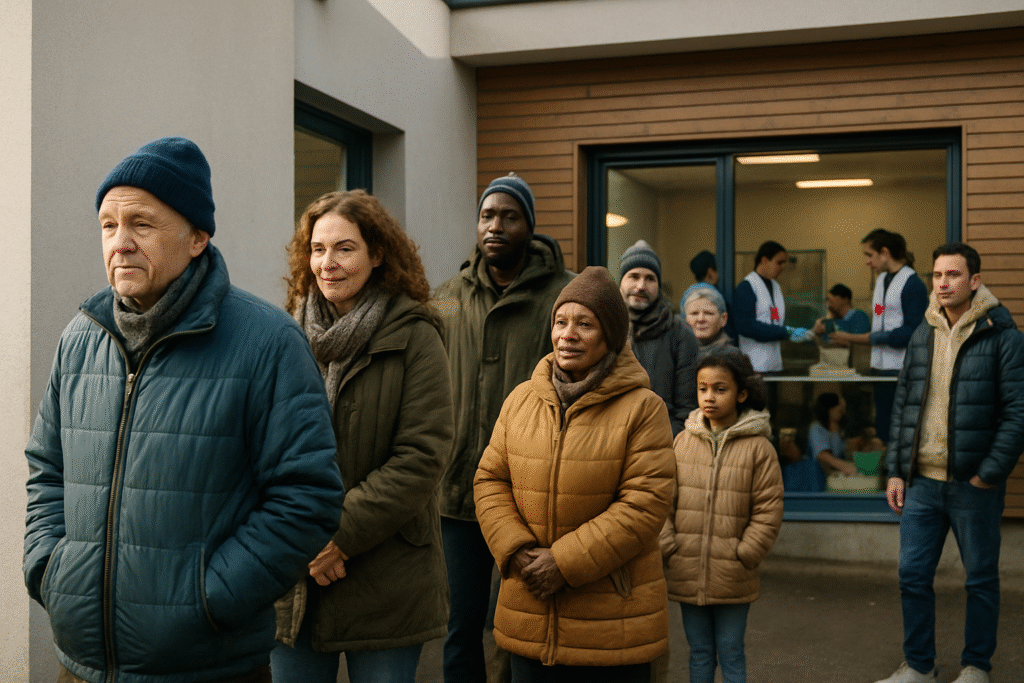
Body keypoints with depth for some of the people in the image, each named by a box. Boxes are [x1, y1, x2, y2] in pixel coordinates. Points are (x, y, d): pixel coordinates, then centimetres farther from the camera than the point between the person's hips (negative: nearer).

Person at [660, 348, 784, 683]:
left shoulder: (758, 447, -7)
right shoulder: (682, 442, 2)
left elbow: (768, 511, -6)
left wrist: (742, 557, -10)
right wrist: (670, 548, -3)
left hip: (732, 579, -3)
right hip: (686, 575, 3)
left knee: (731, 652, 10)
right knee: (699, 652, 16)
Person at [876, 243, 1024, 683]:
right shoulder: (921, 336, 9)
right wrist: (895, 471, 7)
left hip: (973, 484, -4)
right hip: (922, 482, 5)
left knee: (981, 579, 10)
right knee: (913, 575, 8)